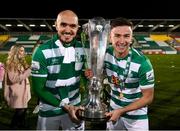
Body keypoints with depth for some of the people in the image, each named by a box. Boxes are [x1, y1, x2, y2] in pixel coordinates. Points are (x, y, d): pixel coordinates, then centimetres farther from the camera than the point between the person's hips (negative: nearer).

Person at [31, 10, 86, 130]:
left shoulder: (81, 49, -5)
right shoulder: (42, 52, -18)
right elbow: (38, 88, -16)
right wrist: (65, 106, -23)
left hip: (75, 107, 3)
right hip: (50, 111, -3)